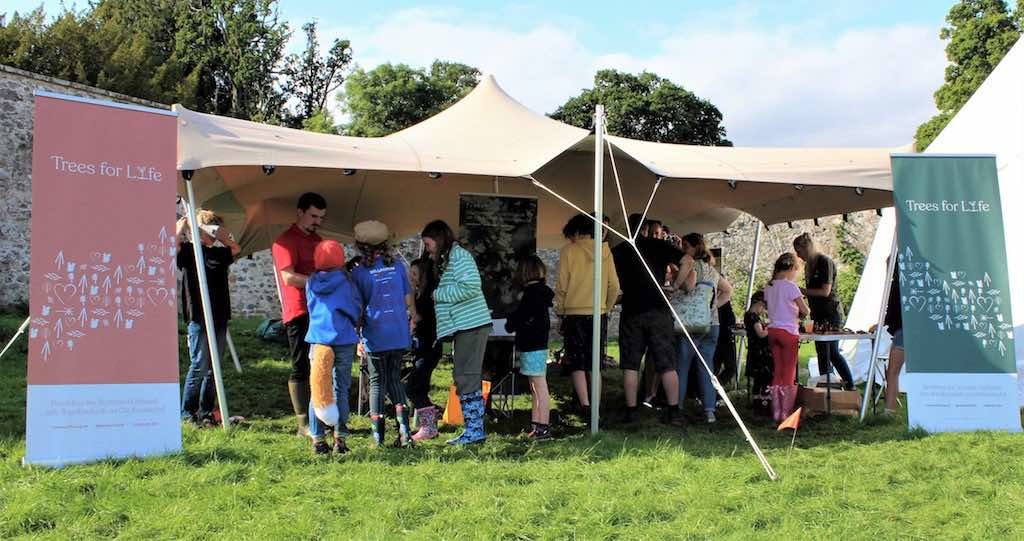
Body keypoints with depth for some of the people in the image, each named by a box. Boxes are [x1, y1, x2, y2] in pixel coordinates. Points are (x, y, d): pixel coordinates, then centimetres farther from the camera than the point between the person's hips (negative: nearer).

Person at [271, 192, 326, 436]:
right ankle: (303, 423, 0)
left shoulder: (317, 240, 20)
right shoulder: (285, 241, -6)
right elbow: (289, 278, -17)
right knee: (301, 368, -4)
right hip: (299, 312, -8)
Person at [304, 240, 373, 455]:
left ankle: (317, 440, 6)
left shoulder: (311, 282, 11)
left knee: (317, 391, 6)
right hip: (344, 339, -2)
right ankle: (340, 439, 3)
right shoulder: (348, 280, 4)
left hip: (317, 338, 2)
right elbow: (359, 306, 11)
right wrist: (355, 324, 27)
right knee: (341, 390, 4)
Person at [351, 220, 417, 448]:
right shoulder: (397, 266, 3)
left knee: (377, 383, 7)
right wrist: (412, 319, 23)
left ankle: (378, 436, 7)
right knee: (395, 379, 15)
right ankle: (404, 431, 5)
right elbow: (409, 299, 8)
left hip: (376, 336, -3)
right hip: (399, 335, 3)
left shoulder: (359, 272, -7)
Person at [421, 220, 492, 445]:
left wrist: (439, 294, -12)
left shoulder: (458, 255, -9)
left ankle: (474, 430, -6)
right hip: (463, 326, 10)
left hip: (471, 325, -10)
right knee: (465, 378, 10)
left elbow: (471, 287, -21)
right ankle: (474, 429, 14)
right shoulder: (447, 260, 21)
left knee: (466, 378, -9)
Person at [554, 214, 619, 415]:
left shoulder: (569, 250, -6)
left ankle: (585, 406, -8)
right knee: (594, 364, 13)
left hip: (575, 313, -3)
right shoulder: (604, 251, 3)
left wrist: (560, 311, 5)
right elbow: (614, 286, 3)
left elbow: (561, 286, -6)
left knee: (577, 364, 2)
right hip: (599, 314, 4)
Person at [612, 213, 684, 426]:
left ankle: (631, 410, 4)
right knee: (667, 364, 2)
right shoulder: (659, 246, 2)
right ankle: (674, 412, 0)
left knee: (630, 364, 6)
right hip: (658, 310, -1)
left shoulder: (618, 251, 7)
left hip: (631, 311, 1)